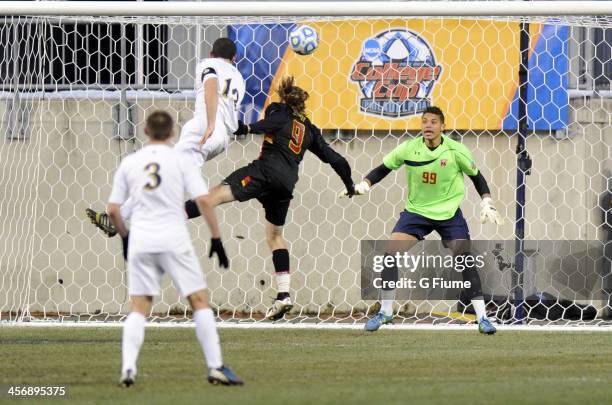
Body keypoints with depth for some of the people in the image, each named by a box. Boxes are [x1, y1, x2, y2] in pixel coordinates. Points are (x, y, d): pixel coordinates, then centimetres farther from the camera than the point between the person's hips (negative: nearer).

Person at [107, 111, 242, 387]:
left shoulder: (129, 163, 9)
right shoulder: (180, 161, 1)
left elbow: (112, 210, 9)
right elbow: (203, 201, -7)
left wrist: (125, 235, 26)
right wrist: (216, 238, -1)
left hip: (140, 241, 2)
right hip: (174, 240, -2)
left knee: (139, 308, 7)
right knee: (200, 301, 4)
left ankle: (128, 369, -8)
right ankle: (216, 367, -2)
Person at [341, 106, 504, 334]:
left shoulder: (455, 151, -12)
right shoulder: (409, 149, -10)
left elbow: (476, 176, 1)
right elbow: (383, 169, 2)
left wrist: (487, 204, -7)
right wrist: (363, 185, -14)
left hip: (449, 213, -1)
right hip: (416, 211, 1)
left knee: (466, 260, -13)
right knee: (390, 254, -13)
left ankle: (482, 317, -4)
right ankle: (385, 312, 2)